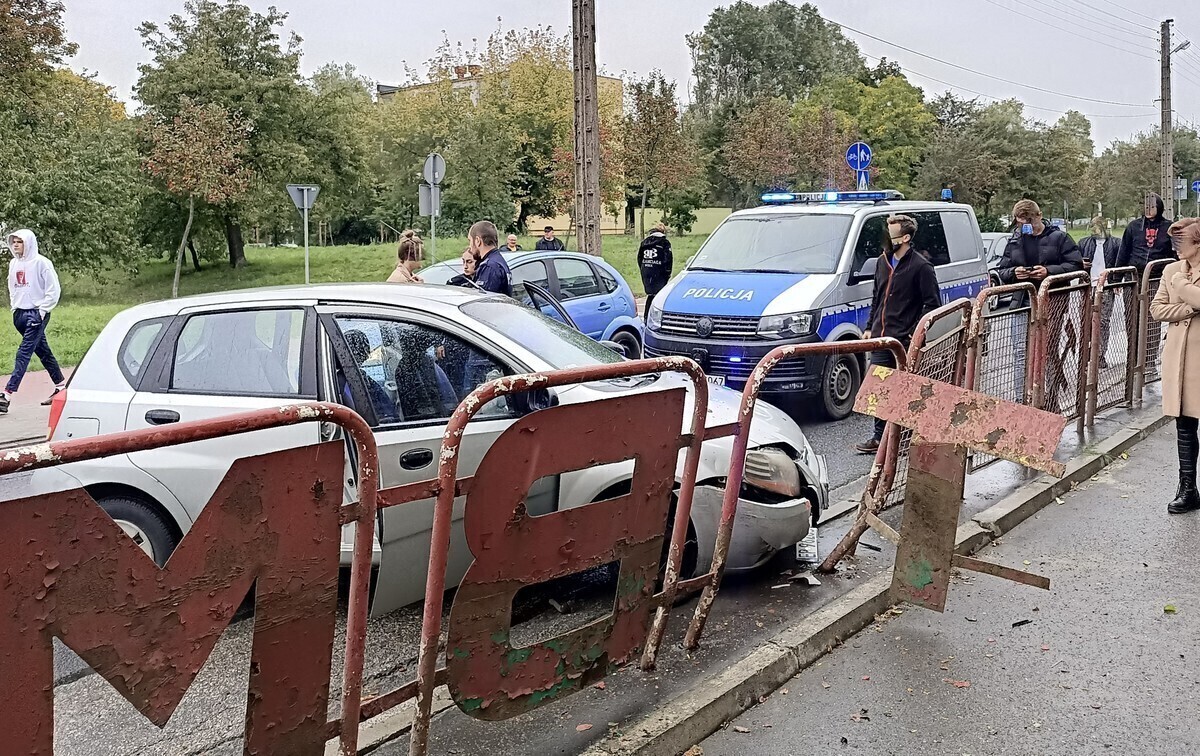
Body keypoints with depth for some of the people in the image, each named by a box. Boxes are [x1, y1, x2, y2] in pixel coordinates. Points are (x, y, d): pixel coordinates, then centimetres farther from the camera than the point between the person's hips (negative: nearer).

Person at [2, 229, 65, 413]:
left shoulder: (41, 262, -10)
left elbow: (54, 289, -10)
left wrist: (42, 311, -12)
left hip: (37, 314, -7)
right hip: (20, 314, 7)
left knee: (24, 353, -11)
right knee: (43, 351, 14)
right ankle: (61, 387, 25)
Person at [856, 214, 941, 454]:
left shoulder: (920, 266, -10)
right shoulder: (883, 261, 12)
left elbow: (933, 304, -10)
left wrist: (916, 332, -15)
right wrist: (870, 327, 18)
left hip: (904, 341, -7)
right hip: (880, 338, 7)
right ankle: (880, 437, 17)